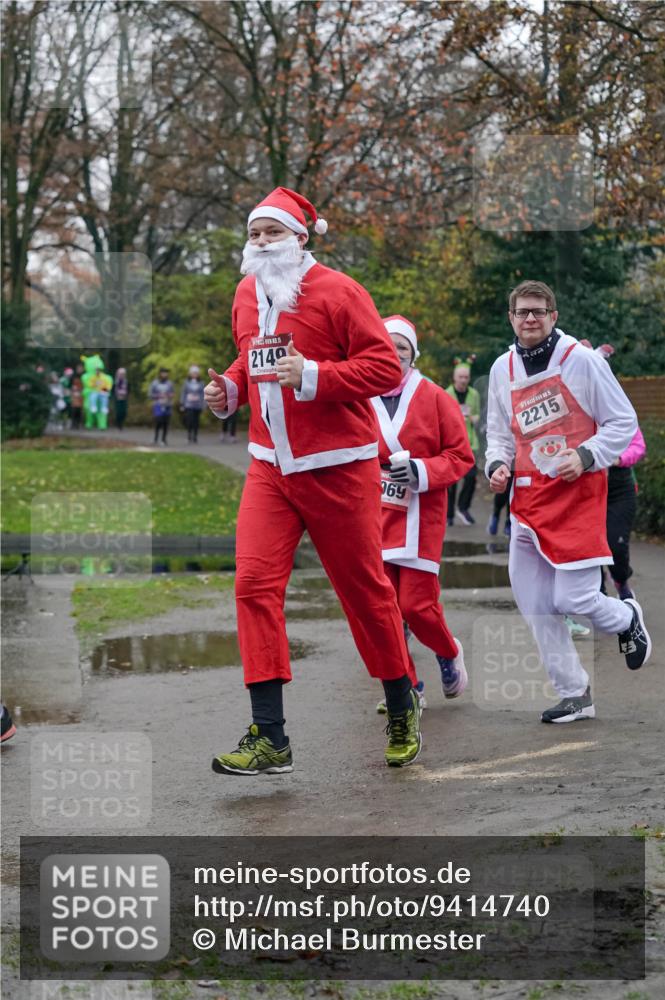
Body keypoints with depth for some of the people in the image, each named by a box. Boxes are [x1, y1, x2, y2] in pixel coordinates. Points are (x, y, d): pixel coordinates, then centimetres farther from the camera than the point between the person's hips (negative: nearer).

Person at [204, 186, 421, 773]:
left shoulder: (336, 291, -9)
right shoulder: (247, 294, 10)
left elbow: (386, 367, -14)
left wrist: (313, 375, -24)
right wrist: (229, 389, 5)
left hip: (338, 468, -5)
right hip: (270, 466, 5)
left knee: (365, 587, 5)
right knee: (255, 582, -9)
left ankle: (402, 710, 27)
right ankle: (269, 738, -8)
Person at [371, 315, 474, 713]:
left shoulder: (434, 397, -1)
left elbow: (461, 456, -1)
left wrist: (422, 471, -15)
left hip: (420, 517, -3)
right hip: (375, 516, 3)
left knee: (417, 605, -7)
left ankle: (449, 653, 25)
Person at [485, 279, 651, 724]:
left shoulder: (581, 359, -6)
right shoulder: (503, 369, 9)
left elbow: (623, 422, -2)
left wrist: (585, 456, -15)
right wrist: (498, 465, 0)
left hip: (578, 491, -5)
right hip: (528, 496, 5)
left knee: (571, 599, -11)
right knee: (535, 606, 1)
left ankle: (627, 619, 24)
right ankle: (575, 695, 14)